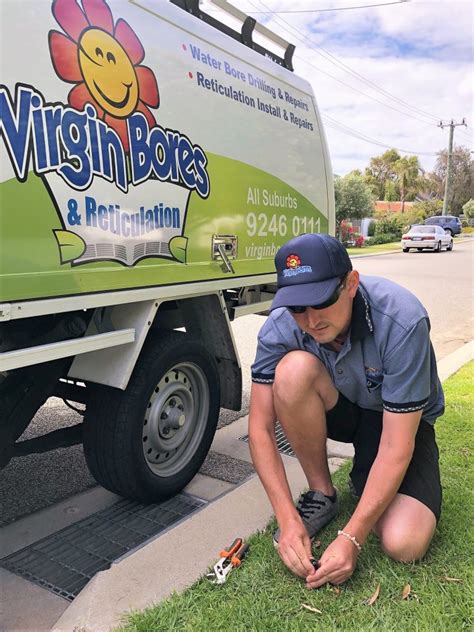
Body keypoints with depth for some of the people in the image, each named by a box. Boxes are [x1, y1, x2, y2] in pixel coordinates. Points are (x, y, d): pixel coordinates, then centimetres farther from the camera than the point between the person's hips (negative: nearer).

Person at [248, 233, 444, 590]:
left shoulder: (403, 322, -33)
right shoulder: (281, 326, -24)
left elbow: (396, 446, -31)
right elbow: (261, 428, -20)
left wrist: (351, 539, -31)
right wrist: (288, 520, -26)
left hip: (403, 421, -2)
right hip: (340, 409, 3)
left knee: (404, 544, -25)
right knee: (294, 370, -32)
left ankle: (365, 479, 11)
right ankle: (321, 493, -9)